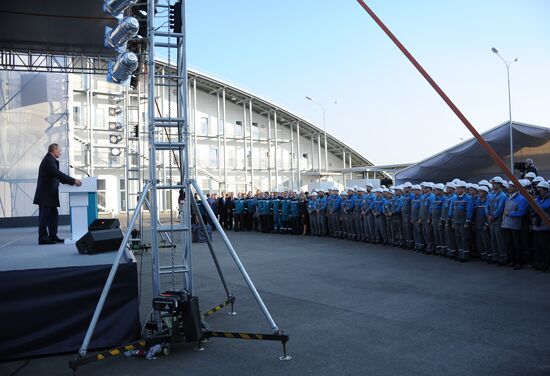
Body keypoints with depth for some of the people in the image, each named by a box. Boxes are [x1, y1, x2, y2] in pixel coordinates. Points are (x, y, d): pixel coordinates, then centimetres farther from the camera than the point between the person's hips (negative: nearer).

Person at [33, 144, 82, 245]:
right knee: (44, 216, -5)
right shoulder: (49, 161, -16)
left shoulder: (51, 160, 17)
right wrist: (73, 180, -26)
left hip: (49, 194, 10)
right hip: (45, 195, -10)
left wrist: (72, 182, 12)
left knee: (53, 215, 11)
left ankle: (53, 236, 15)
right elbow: (58, 174, -26)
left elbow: (57, 176, 20)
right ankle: (43, 238, 0)